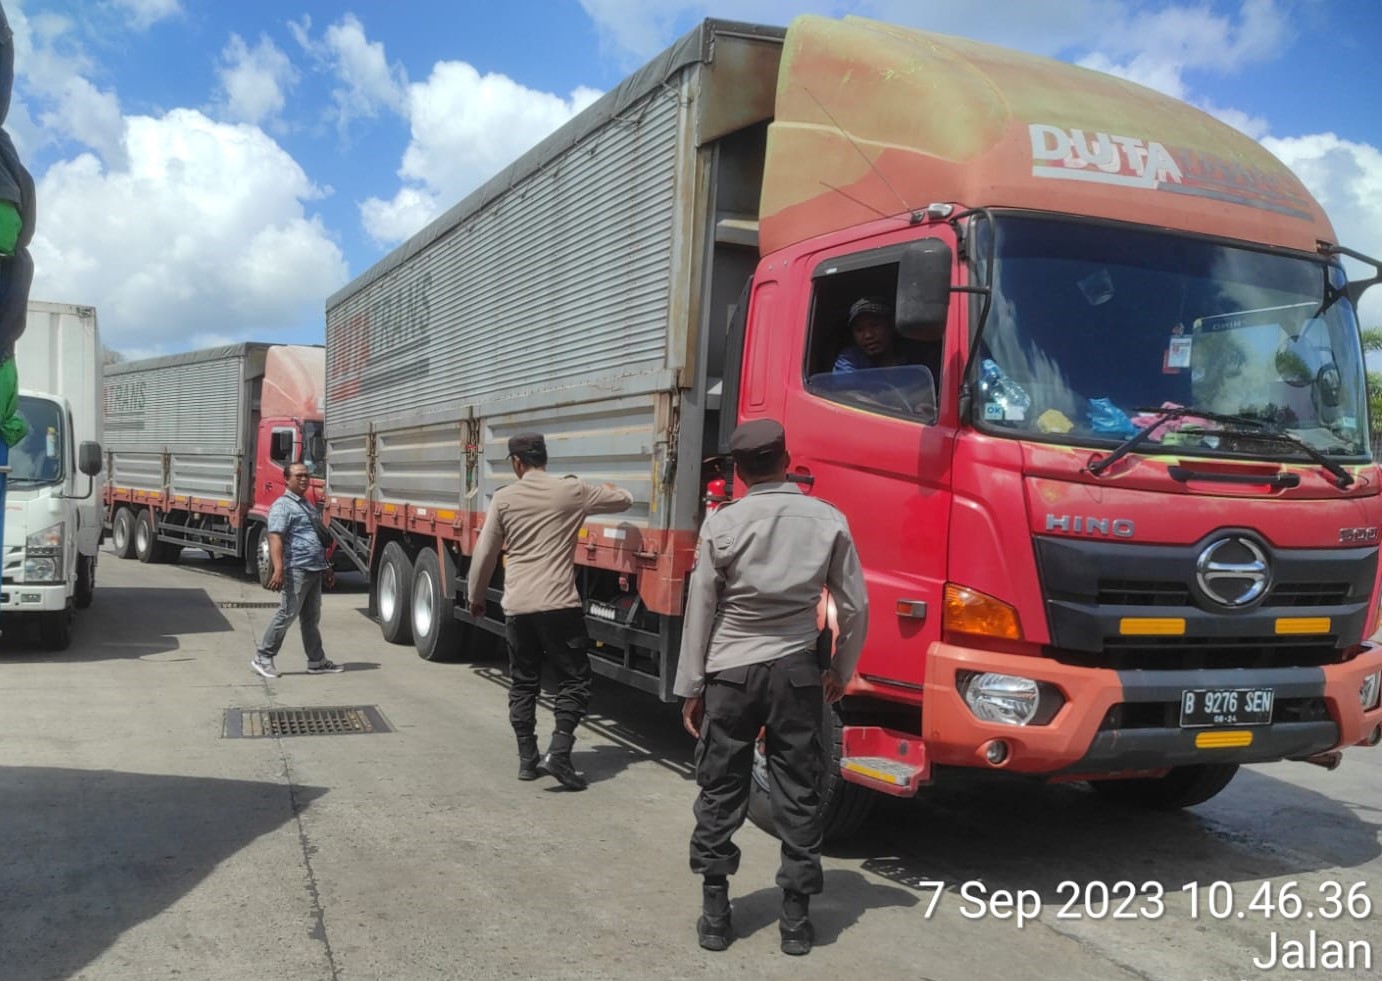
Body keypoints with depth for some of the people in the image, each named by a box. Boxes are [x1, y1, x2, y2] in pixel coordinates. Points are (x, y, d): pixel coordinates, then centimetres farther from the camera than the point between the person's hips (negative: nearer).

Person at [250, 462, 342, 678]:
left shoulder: (307, 505, 20)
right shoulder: (283, 506, -8)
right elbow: (275, 538, -19)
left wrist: (326, 568, 26)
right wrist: (278, 569, -30)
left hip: (314, 571, 9)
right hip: (297, 570, -9)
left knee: (311, 618, 12)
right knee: (287, 614, -5)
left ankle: (317, 662, 17)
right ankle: (263, 658, 5)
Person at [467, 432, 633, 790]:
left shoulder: (503, 498, 3)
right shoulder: (571, 490, -2)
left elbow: (485, 553, 7)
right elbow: (624, 499, 9)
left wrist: (475, 596, 21)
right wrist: (597, 488, 30)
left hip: (517, 606, 3)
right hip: (559, 604, -3)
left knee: (523, 684, 14)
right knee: (574, 681, 6)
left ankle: (527, 759, 16)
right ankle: (559, 752, -7)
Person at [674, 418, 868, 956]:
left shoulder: (722, 524, -7)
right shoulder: (828, 521, -3)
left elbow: (700, 610, -4)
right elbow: (855, 608, 1)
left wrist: (691, 686, 4)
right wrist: (840, 672, 15)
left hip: (731, 672, -1)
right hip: (797, 671, 1)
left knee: (720, 792, 10)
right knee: (799, 795, 8)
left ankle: (714, 912, 15)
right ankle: (796, 918, 15)